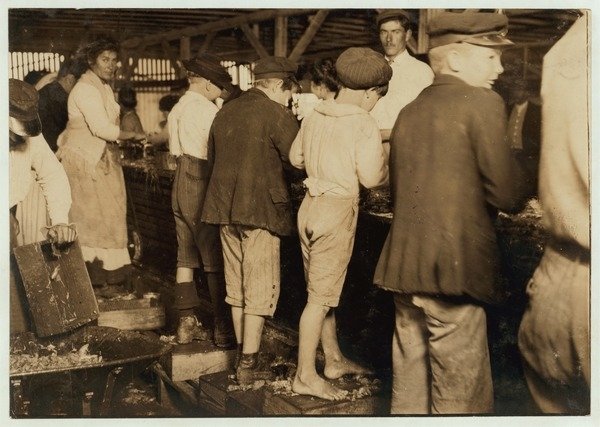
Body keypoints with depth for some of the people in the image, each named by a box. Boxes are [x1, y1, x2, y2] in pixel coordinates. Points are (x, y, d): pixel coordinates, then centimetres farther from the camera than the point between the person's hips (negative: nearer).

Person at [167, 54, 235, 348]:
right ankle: (223, 329, 2)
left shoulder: (177, 109, 14)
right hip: (203, 186, -8)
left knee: (186, 258, 10)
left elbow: (177, 150, 15)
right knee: (215, 261, -3)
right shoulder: (208, 109, -13)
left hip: (181, 183, 9)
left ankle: (187, 324, 16)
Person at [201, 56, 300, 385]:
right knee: (260, 287, 0)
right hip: (260, 209, -7)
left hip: (224, 208, 7)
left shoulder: (225, 112, 13)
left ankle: (244, 354, 24)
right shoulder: (277, 114, -10)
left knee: (236, 284, 15)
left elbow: (212, 158, 21)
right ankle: (249, 363, 3)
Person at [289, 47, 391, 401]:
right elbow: (371, 177, -17)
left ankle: (335, 359, 31)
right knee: (321, 296, -1)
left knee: (324, 290, 17)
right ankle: (306, 375, 7)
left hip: (311, 204, 8)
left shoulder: (314, 117, 7)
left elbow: (296, 158, 18)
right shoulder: (364, 124, -13)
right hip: (338, 209, -8)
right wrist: (388, 166, 3)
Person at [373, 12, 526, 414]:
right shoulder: (482, 103, -8)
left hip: (405, 267, 8)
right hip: (454, 268, -7)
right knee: (462, 396, 3)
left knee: (410, 388, 16)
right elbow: (506, 194, -14)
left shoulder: (409, 112, 14)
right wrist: (521, 199, 7)